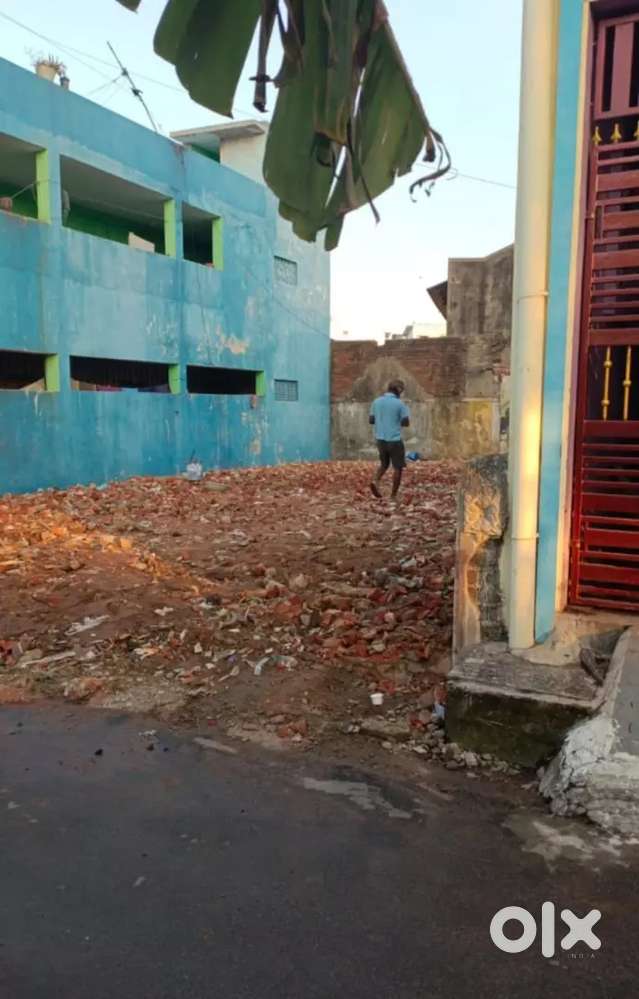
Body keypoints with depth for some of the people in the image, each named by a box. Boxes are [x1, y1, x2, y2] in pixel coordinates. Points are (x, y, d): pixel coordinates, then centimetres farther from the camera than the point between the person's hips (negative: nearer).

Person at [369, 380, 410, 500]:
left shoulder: (376, 402, 5)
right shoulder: (399, 403, -10)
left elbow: (371, 420, 9)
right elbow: (406, 422, -9)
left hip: (380, 439, 5)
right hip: (394, 439, -5)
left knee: (384, 464, 22)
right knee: (398, 467, 7)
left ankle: (376, 481, -4)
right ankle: (394, 495, 7)